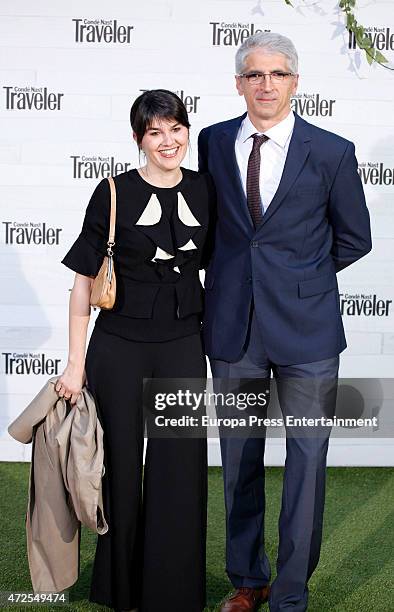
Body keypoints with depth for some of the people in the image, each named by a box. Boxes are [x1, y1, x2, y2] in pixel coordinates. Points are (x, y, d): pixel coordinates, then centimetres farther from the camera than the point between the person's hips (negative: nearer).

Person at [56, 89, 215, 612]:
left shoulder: (205, 190, 2)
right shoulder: (114, 193, -8)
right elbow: (85, 281, -5)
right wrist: (76, 363, -7)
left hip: (183, 346, 3)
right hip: (119, 348, -2)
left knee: (180, 468, 6)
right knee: (120, 465, 10)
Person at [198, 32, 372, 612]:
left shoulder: (332, 152, -4)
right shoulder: (213, 142, 4)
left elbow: (354, 238, 6)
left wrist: (298, 277, 7)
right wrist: (240, 276, 8)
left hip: (305, 326, -2)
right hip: (232, 324, 3)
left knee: (307, 462, 6)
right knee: (239, 460, 13)